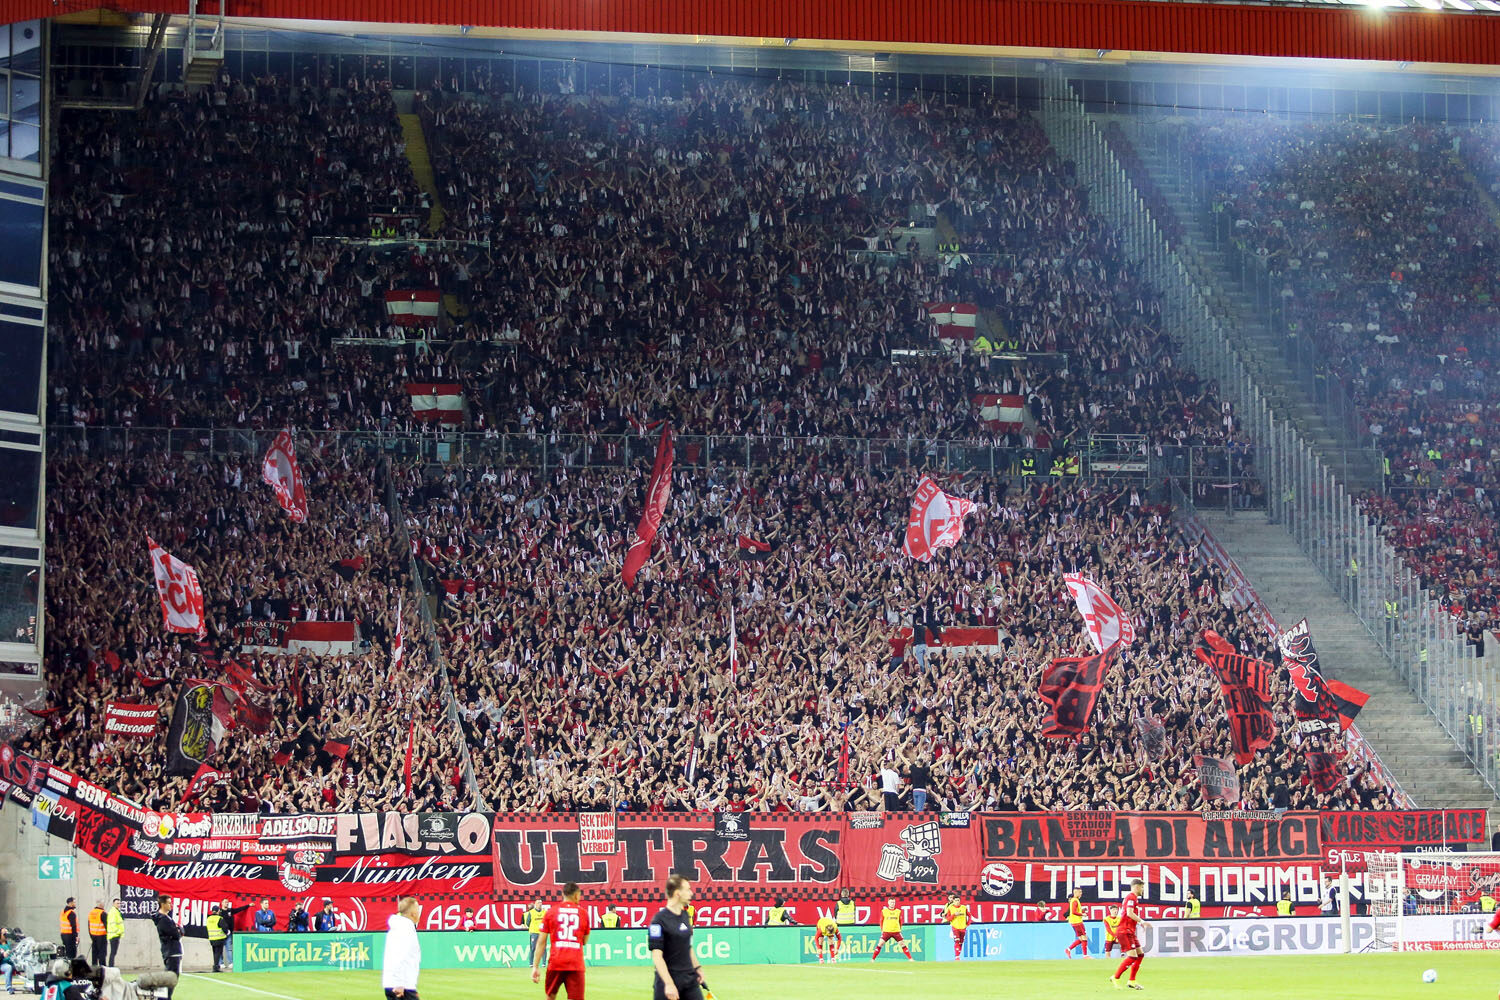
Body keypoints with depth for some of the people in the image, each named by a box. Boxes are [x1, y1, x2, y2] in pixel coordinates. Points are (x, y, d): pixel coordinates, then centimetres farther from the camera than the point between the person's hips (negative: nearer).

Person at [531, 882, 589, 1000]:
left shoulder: (551, 912, 5)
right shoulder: (583, 913, 6)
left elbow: (542, 942, 2)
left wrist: (535, 967, 3)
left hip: (555, 962, 1)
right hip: (576, 964, -1)